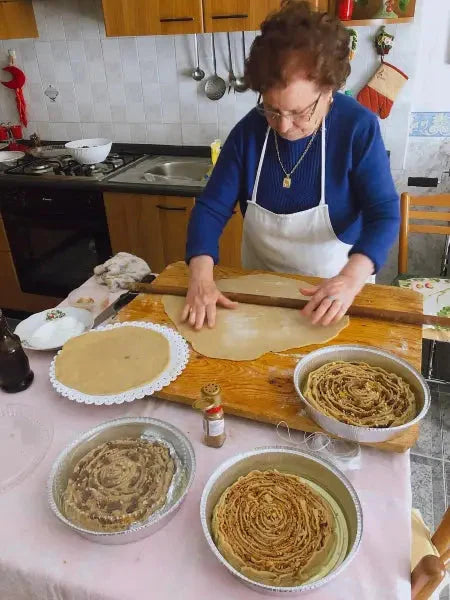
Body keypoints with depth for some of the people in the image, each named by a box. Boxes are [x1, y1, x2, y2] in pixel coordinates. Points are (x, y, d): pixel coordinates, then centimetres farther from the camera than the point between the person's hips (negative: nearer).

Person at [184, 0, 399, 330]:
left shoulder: (359, 128, -19)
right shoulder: (249, 130, -12)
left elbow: (385, 213, -22)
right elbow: (212, 207, -13)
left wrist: (351, 278, -41)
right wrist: (201, 277, -29)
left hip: (334, 290, -2)